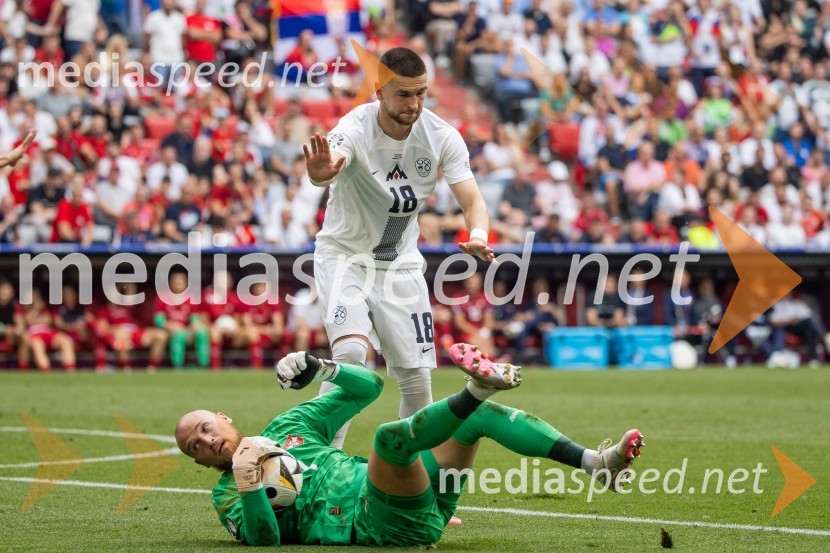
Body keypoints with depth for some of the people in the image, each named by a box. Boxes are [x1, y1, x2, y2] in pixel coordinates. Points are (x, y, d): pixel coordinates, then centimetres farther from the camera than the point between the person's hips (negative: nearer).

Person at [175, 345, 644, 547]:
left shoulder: (289, 427, 26)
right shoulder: (228, 495, 11)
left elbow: (369, 386, 26)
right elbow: (265, 539, -10)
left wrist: (320, 368, 11)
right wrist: (247, 485, -22)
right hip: (373, 523, -7)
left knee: (481, 416, -2)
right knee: (390, 435, -32)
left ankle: (597, 464, -15)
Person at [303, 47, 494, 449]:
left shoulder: (442, 136, -12)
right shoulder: (355, 129, -26)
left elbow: (472, 200, -14)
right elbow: (327, 166, -48)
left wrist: (477, 235, -38)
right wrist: (321, 172, -74)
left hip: (401, 263, 4)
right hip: (344, 256, -4)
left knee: (417, 378, 2)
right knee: (351, 352, -26)